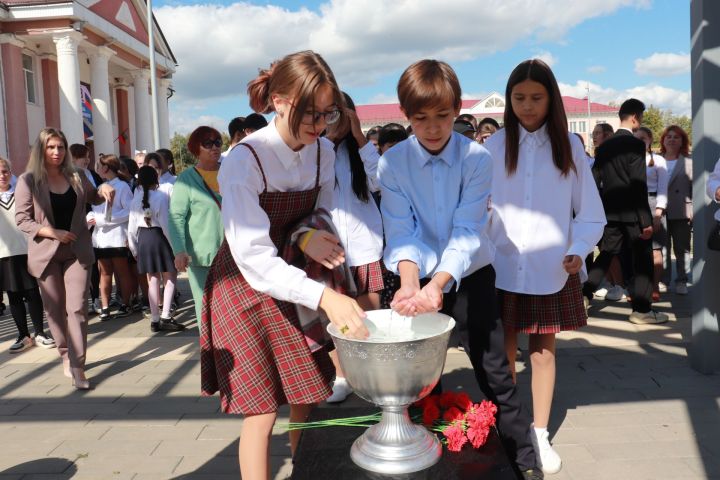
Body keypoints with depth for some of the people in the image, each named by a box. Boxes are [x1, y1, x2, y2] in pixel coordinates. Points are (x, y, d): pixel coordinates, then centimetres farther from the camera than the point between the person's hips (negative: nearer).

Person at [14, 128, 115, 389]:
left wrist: (105, 189, -1)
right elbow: (21, 219, -7)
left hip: (76, 251, 1)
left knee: (77, 308, -6)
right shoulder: (28, 180, -5)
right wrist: (53, 233, -21)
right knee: (55, 309, 12)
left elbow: (94, 198, 22)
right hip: (46, 253, -1)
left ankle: (77, 366, -3)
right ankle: (65, 355, 32)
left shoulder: (76, 177, 4)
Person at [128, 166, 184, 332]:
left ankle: (155, 320, 15)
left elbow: (132, 226, 4)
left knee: (152, 280, 11)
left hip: (143, 239, 5)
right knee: (170, 277, 6)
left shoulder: (136, 199, 1)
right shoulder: (161, 197, -14)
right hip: (159, 237, -5)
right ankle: (165, 317, -4)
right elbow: (165, 224, -16)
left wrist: (134, 247, 14)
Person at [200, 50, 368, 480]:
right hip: (246, 286, -5)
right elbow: (255, 258, -31)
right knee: (262, 411, -2)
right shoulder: (245, 161, -25)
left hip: (295, 280, 5)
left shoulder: (324, 152, -8)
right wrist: (323, 296, -43)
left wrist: (310, 233, -17)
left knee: (308, 397, 12)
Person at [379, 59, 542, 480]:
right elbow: (401, 233, -14)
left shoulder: (477, 158, -13)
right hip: (421, 278, 2)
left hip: (470, 276, -1)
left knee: (495, 373, 5)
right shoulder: (392, 163, -10)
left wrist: (439, 283, -35)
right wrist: (410, 281, -32)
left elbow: (467, 232, -20)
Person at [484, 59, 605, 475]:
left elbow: (590, 211, 4)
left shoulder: (569, 145, 3)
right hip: (503, 268, 0)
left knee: (544, 351, 11)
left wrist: (579, 250, -12)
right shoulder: (495, 147, 0)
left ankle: (540, 435, 26)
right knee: (504, 352, 7)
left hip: (553, 270, 1)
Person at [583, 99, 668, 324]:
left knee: (606, 255, 13)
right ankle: (641, 309, 9)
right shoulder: (636, 144, -12)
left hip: (610, 211, 6)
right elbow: (639, 185, -16)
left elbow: (595, 182, 8)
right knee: (643, 258, 4)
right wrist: (646, 220, -14)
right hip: (632, 212, -6)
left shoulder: (603, 146, 7)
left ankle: (585, 295, 5)